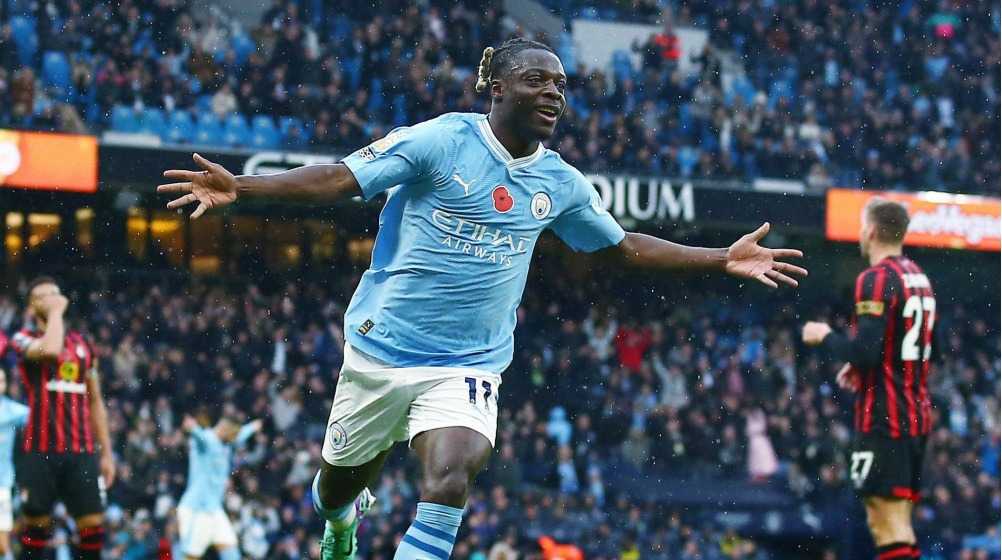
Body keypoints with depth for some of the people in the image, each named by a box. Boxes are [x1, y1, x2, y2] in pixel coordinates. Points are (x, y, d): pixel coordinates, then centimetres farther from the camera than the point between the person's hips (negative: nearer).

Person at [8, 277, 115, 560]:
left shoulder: (82, 345, 17)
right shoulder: (24, 340, 2)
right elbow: (50, 350, -23)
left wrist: (106, 452, 15)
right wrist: (56, 312, -7)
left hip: (81, 450, 4)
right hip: (40, 449, -4)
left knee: (93, 524, -3)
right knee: (36, 523, -1)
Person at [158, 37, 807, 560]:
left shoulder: (560, 183, 5)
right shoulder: (442, 140, -11)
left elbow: (625, 245, 20)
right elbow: (340, 178, -14)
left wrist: (724, 259, 15)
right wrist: (240, 186, -27)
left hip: (469, 366, 2)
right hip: (384, 346, -2)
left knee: (449, 483, -25)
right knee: (339, 485, 15)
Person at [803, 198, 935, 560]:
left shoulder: (877, 279, -13)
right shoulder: (920, 278, 14)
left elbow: (864, 351, -21)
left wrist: (825, 337, -3)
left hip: (882, 419, -9)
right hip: (917, 417, 9)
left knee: (889, 526, -12)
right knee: (897, 524, 13)